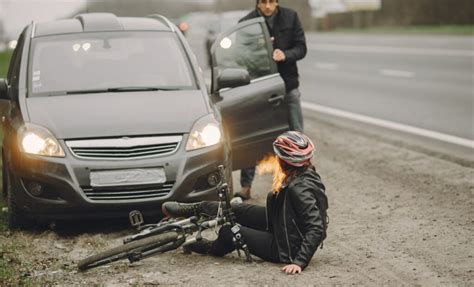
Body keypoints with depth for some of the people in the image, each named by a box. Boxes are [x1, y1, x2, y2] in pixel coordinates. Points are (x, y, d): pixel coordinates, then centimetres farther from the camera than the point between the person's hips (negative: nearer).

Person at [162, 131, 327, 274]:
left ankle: (213, 248, 38)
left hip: (287, 248, -8)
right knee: (236, 210, 11)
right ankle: (195, 210, 33)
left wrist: (300, 262, -37)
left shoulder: (299, 188, -32)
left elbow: (317, 229, -35)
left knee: (228, 231, 4)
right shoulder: (306, 173, -6)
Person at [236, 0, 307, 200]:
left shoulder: (290, 17, -2)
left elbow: (301, 48, -2)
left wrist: (285, 54, -22)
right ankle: (246, 187, 10)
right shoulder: (247, 22, -7)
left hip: (288, 86, 2)